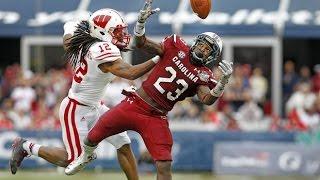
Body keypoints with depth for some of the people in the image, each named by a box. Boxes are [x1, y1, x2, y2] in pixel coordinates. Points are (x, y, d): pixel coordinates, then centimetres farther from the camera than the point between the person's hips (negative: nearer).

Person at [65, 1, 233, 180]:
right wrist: (141, 22, -19)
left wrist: (223, 81, -36)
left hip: (157, 118, -1)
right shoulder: (177, 47, -1)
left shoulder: (203, 76, -3)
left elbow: (208, 99, -20)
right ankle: (85, 157, 46)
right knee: (94, 137, 11)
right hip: (135, 104, 1)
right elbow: (142, 44, -1)